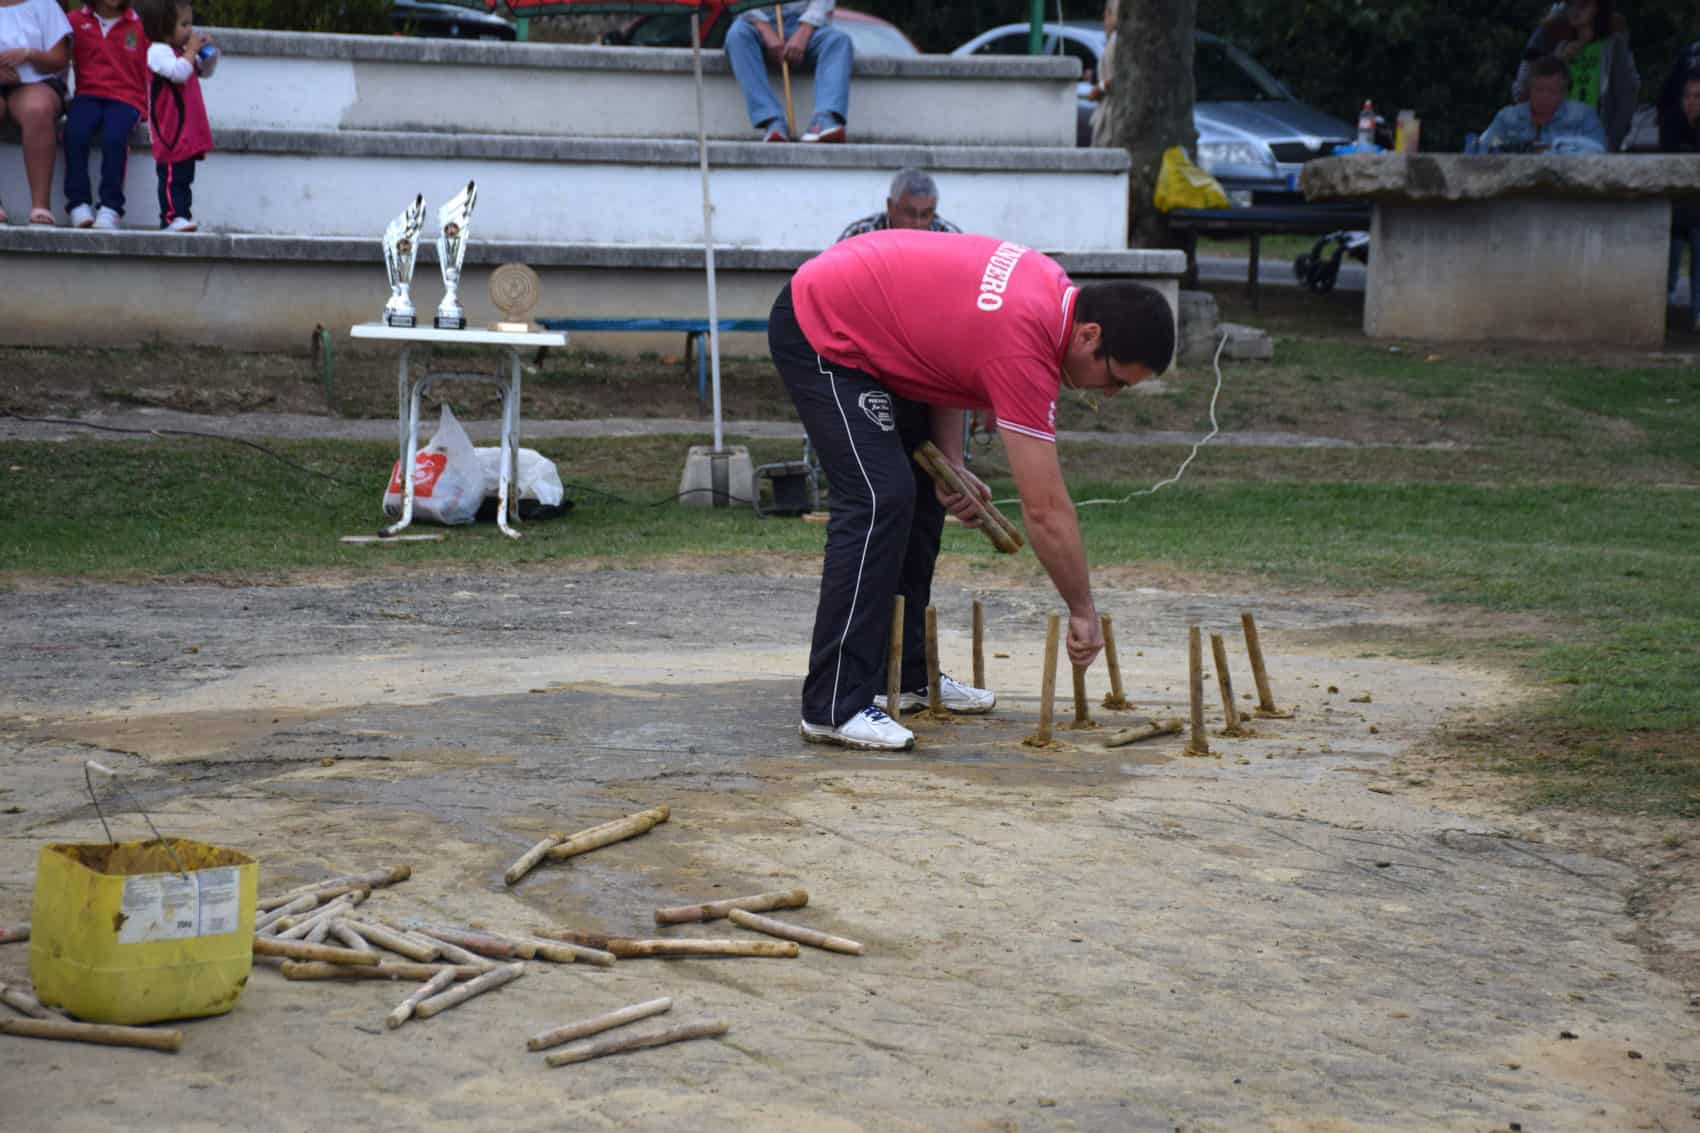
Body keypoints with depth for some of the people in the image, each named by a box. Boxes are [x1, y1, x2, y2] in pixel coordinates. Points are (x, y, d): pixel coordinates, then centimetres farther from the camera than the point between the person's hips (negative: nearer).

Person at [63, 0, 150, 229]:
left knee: (114, 136, -32)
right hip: (88, 94, 1)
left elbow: (152, 68, 11)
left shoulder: (140, 25, 8)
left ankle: (110, 208, -25)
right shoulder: (75, 22, 9)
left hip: (127, 98, -1)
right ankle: (78, 204, -22)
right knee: (74, 133, -29)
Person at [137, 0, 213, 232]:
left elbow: (205, 71, 28)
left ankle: (183, 216, 17)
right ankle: (172, 217, -9)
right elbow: (178, 72, -27)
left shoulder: (181, 52, 16)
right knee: (172, 176, -8)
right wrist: (191, 50, -16)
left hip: (188, 130, 10)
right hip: (171, 132, -9)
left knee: (185, 177, 12)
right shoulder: (158, 51, -13)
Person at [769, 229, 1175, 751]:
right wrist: (1083, 611, -11)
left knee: (923, 489, 12)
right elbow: (1045, 510, -23)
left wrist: (951, 463, 1)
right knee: (879, 501, -19)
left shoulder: (1052, 289, -2)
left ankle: (906, 676, 18)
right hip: (817, 332, -10)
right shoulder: (1025, 349, -28)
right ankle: (834, 707, -19)